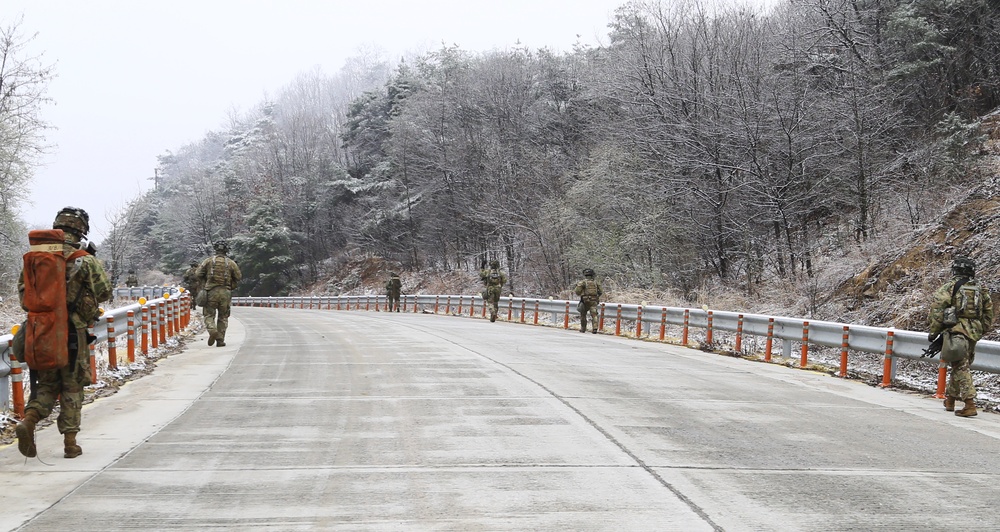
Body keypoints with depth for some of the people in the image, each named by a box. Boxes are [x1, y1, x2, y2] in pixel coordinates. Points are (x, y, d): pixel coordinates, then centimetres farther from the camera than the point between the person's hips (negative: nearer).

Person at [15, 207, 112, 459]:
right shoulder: (84, 260, -8)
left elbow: (22, 289, 8)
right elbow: (104, 292, -3)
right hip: (72, 332, -3)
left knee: (46, 384, 16)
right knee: (72, 388, 7)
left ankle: (29, 420, -9)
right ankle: (70, 442, 8)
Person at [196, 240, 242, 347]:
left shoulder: (208, 261, 1)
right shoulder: (231, 263, 3)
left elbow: (198, 275, 1)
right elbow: (238, 277, 7)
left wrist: (204, 285, 13)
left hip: (211, 291, -1)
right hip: (226, 293, 1)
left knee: (209, 315, 6)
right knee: (223, 317, 10)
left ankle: (212, 331, -21)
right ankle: (220, 340, 8)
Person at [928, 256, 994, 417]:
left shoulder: (950, 286, -2)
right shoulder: (980, 289, 15)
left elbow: (937, 309, -10)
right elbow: (988, 315, 18)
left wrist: (933, 332, -3)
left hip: (956, 331, -6)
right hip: (973, 334, 6)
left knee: (961, 368, -8)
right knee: (960, 366, 18)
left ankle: (970, 404, -16)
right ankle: (950, 399, 30)